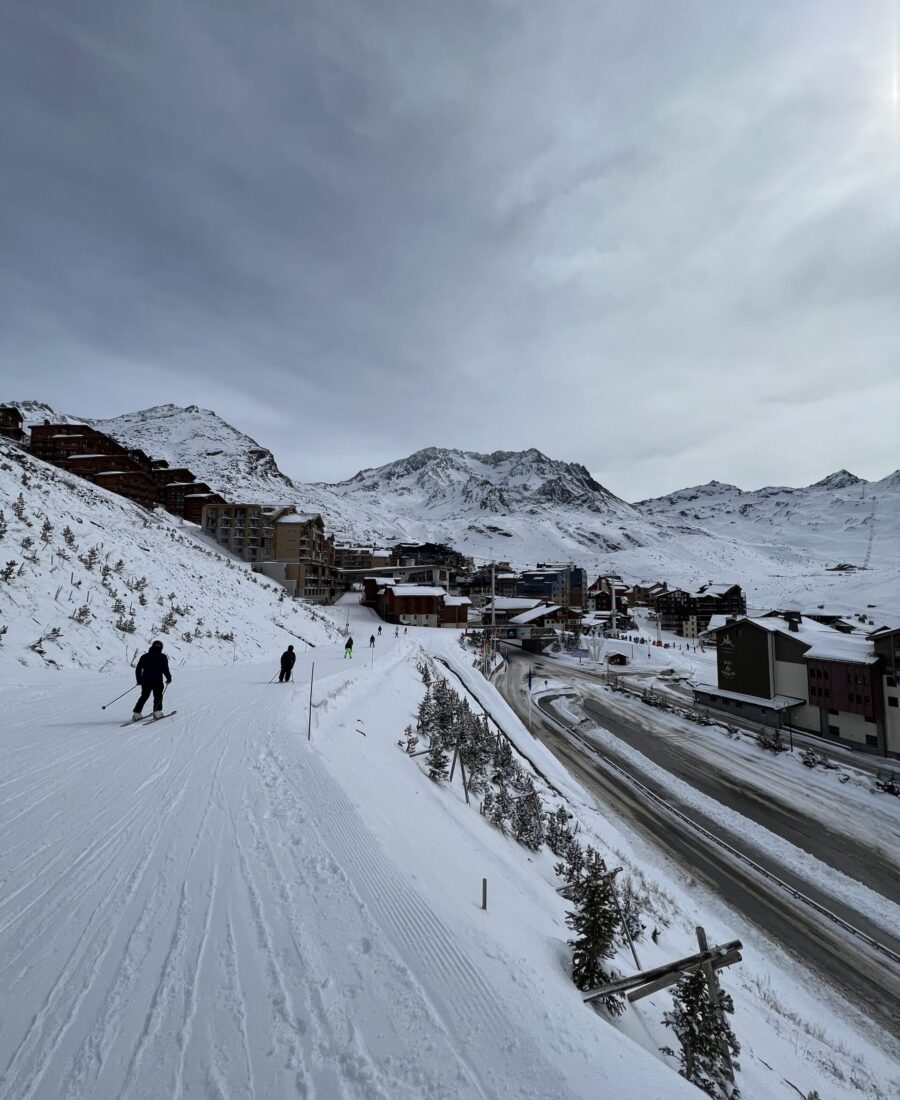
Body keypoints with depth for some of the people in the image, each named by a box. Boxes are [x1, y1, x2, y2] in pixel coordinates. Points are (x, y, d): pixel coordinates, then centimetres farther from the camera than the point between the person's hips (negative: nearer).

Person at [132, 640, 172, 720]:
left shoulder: (144, 656, 10)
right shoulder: (162, 657, -3)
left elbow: (138, 670, 12)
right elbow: (165, 669, -9)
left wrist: (139, 680, 23)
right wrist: (169, 678, 4)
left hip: (145, 681, 4)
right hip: (157, 681, -4)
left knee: (143, 697, 16)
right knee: (158, 697, 10)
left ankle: (136, 714, 11)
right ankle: (157, 712, 2)